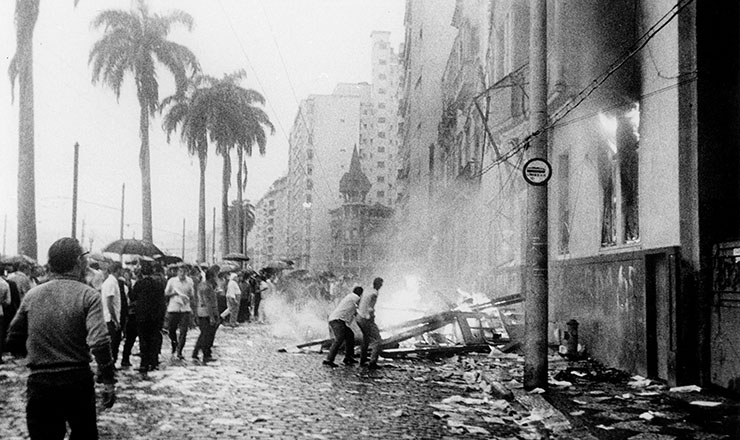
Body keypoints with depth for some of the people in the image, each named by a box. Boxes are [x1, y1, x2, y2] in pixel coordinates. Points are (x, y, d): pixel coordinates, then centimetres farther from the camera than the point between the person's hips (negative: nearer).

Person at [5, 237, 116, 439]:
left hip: (39, 383, 2)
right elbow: (99, 341, -20)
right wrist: (108, 380, -14)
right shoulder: (88, 295, -8)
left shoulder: (32, 295, 2)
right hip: (78, 382, -2)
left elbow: (13, 343, 7)